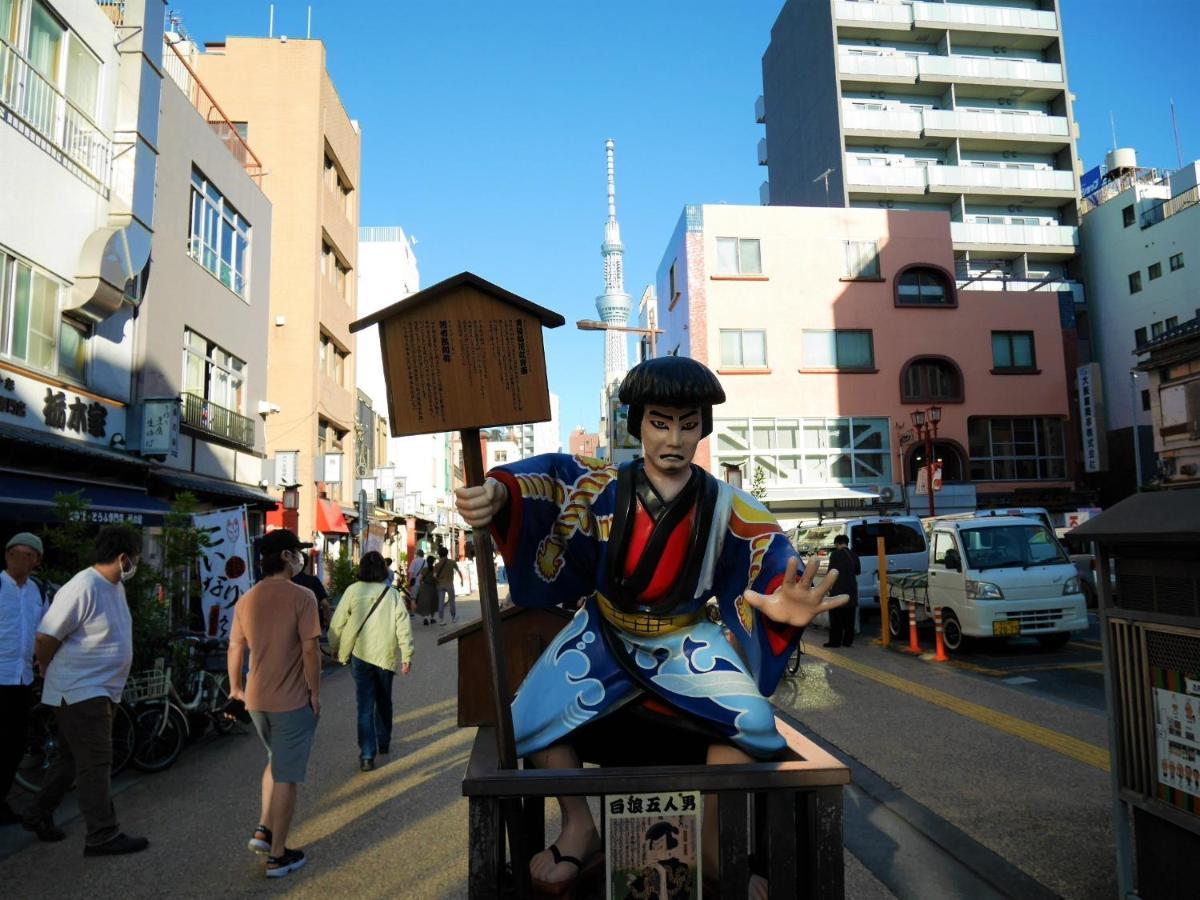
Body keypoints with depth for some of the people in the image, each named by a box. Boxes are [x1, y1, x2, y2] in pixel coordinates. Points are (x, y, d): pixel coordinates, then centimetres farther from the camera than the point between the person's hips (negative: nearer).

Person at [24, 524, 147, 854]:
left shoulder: (115, 586, 6)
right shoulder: (82, 589, -24)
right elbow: (45, 639, -19)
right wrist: (51, 675, -3)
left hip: (100, 691, 9)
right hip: (80, 691, -9)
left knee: (73, 758, 21)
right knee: (96, 763, -3)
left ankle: (38, 815, 37)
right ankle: (102, 836, 5)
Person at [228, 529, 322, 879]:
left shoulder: (246, 600, 4)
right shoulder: (301, 597, -16)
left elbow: (235, 647, 10)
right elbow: (310, 649, -18)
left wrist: (236, 686, 24)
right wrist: (315, 692, -8)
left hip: (256, 699, 6)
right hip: (292, 701, -6)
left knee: (276, 762, 28)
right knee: (286, 777, 6)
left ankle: (263, 830, 23)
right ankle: (278, 856, 15)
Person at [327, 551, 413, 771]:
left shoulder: (353, 591, -4)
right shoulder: (392, 593, -1)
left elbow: (338, 622, 0)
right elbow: (403, 625, -4)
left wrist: (335, 647, 15)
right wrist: (407, 654, 1)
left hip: (359, 655, -1)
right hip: (386, 655, 1)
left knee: (365, 705, 2)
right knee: (384, 702, 20)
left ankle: (367, 756, -2)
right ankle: (383, 743, 34)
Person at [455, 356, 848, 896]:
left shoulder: (725, 507, -13)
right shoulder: (603, 488, -16)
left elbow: (771, 560, -22)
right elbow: (545, 479, -25)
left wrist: (784, 601, -46)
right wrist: (498, 491, -49)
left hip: (686, 639, 1)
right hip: (604, 634, 0)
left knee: (751, 717, -19)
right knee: (534, 715, -17)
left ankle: (713, 841, 6)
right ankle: (580, 828, 9)